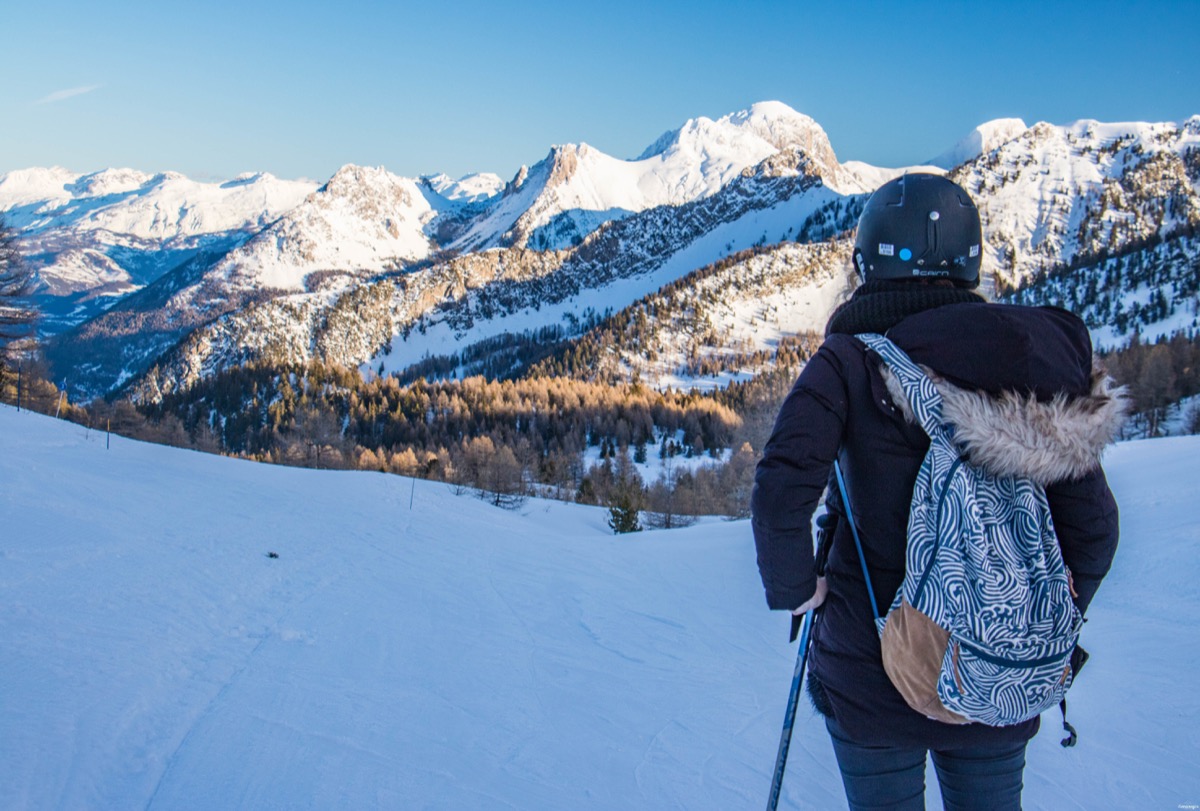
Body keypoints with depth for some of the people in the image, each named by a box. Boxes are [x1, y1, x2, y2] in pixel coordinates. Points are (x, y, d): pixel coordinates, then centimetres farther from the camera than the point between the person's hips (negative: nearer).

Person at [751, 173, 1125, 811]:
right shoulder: (1036, 358, -3)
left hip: (874, 676, -3)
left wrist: (793, 587, -7)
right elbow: (1092, 524, -1)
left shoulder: (851, 361, -14)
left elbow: (779, 493, -25)